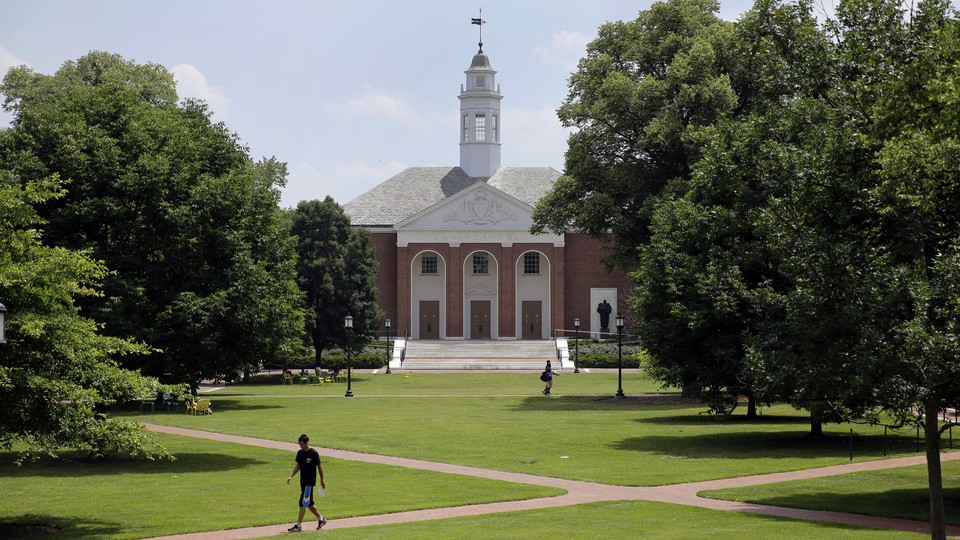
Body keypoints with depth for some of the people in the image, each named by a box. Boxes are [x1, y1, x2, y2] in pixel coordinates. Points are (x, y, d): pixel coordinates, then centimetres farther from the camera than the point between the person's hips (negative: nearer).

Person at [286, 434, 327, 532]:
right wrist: (291, 476, 1)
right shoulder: (300, 453, 7)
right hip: (303, 481, 7)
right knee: (309, 503, 14)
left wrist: (322, 481, 0)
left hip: (310, 481, -7)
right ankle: (321, 519, 31)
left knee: (303, 503, -9)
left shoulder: (314, 453, -13)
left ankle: (298, 525, -8)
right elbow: (298, 466, 15)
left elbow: (319, 467, -6)